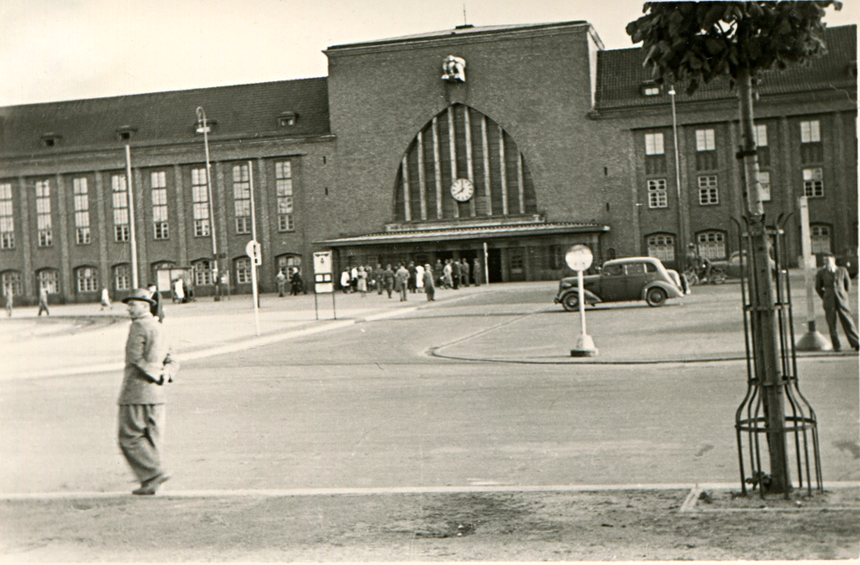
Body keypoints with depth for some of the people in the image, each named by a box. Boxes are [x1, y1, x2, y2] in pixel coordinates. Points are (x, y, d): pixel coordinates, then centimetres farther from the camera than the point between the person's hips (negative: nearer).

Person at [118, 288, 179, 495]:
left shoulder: (138, 326, -10)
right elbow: (172, 362, 15)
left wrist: (157, 375, -7)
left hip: (136, 392, -8)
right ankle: (150, 484, 9)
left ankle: (154, 473, -8)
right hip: (157, 394, 8)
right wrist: (166, 374, -2)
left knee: (129, 438, 0)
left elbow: (136, 358, -16)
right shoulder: (161, 329, 16)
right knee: (152, 438, 8)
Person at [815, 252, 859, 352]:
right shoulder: (821, 272, 3)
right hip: (829, 302, 0)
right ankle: (836, 346, 7)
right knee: (832, 323, -1)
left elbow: (848, 283, 17)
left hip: (842, 300, 0)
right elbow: (818, 287, 13)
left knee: (847, 321, -1)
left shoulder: (842, 270, 4)